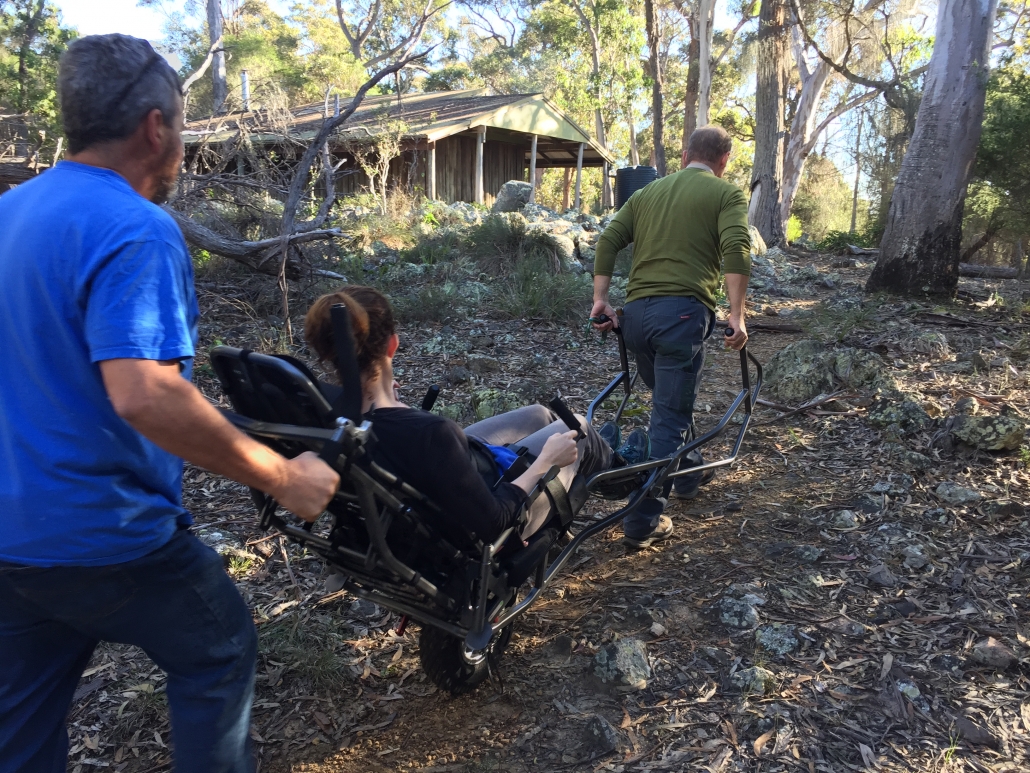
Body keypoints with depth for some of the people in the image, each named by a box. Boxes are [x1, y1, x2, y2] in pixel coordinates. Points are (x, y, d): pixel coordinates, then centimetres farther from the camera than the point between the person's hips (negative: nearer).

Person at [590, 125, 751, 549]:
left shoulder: (648, 191, 22)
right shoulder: (726, 193, 7)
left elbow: (608, 239, 11)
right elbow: (736, 248, -10)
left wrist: (600, 298, 8)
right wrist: (736, 314, -13)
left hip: (635, 312, 6)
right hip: (682, 311, -5)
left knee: (673, 400, 25)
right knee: (670, 415, -2)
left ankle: (688, 472, 43)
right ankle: (645, 519, -4)